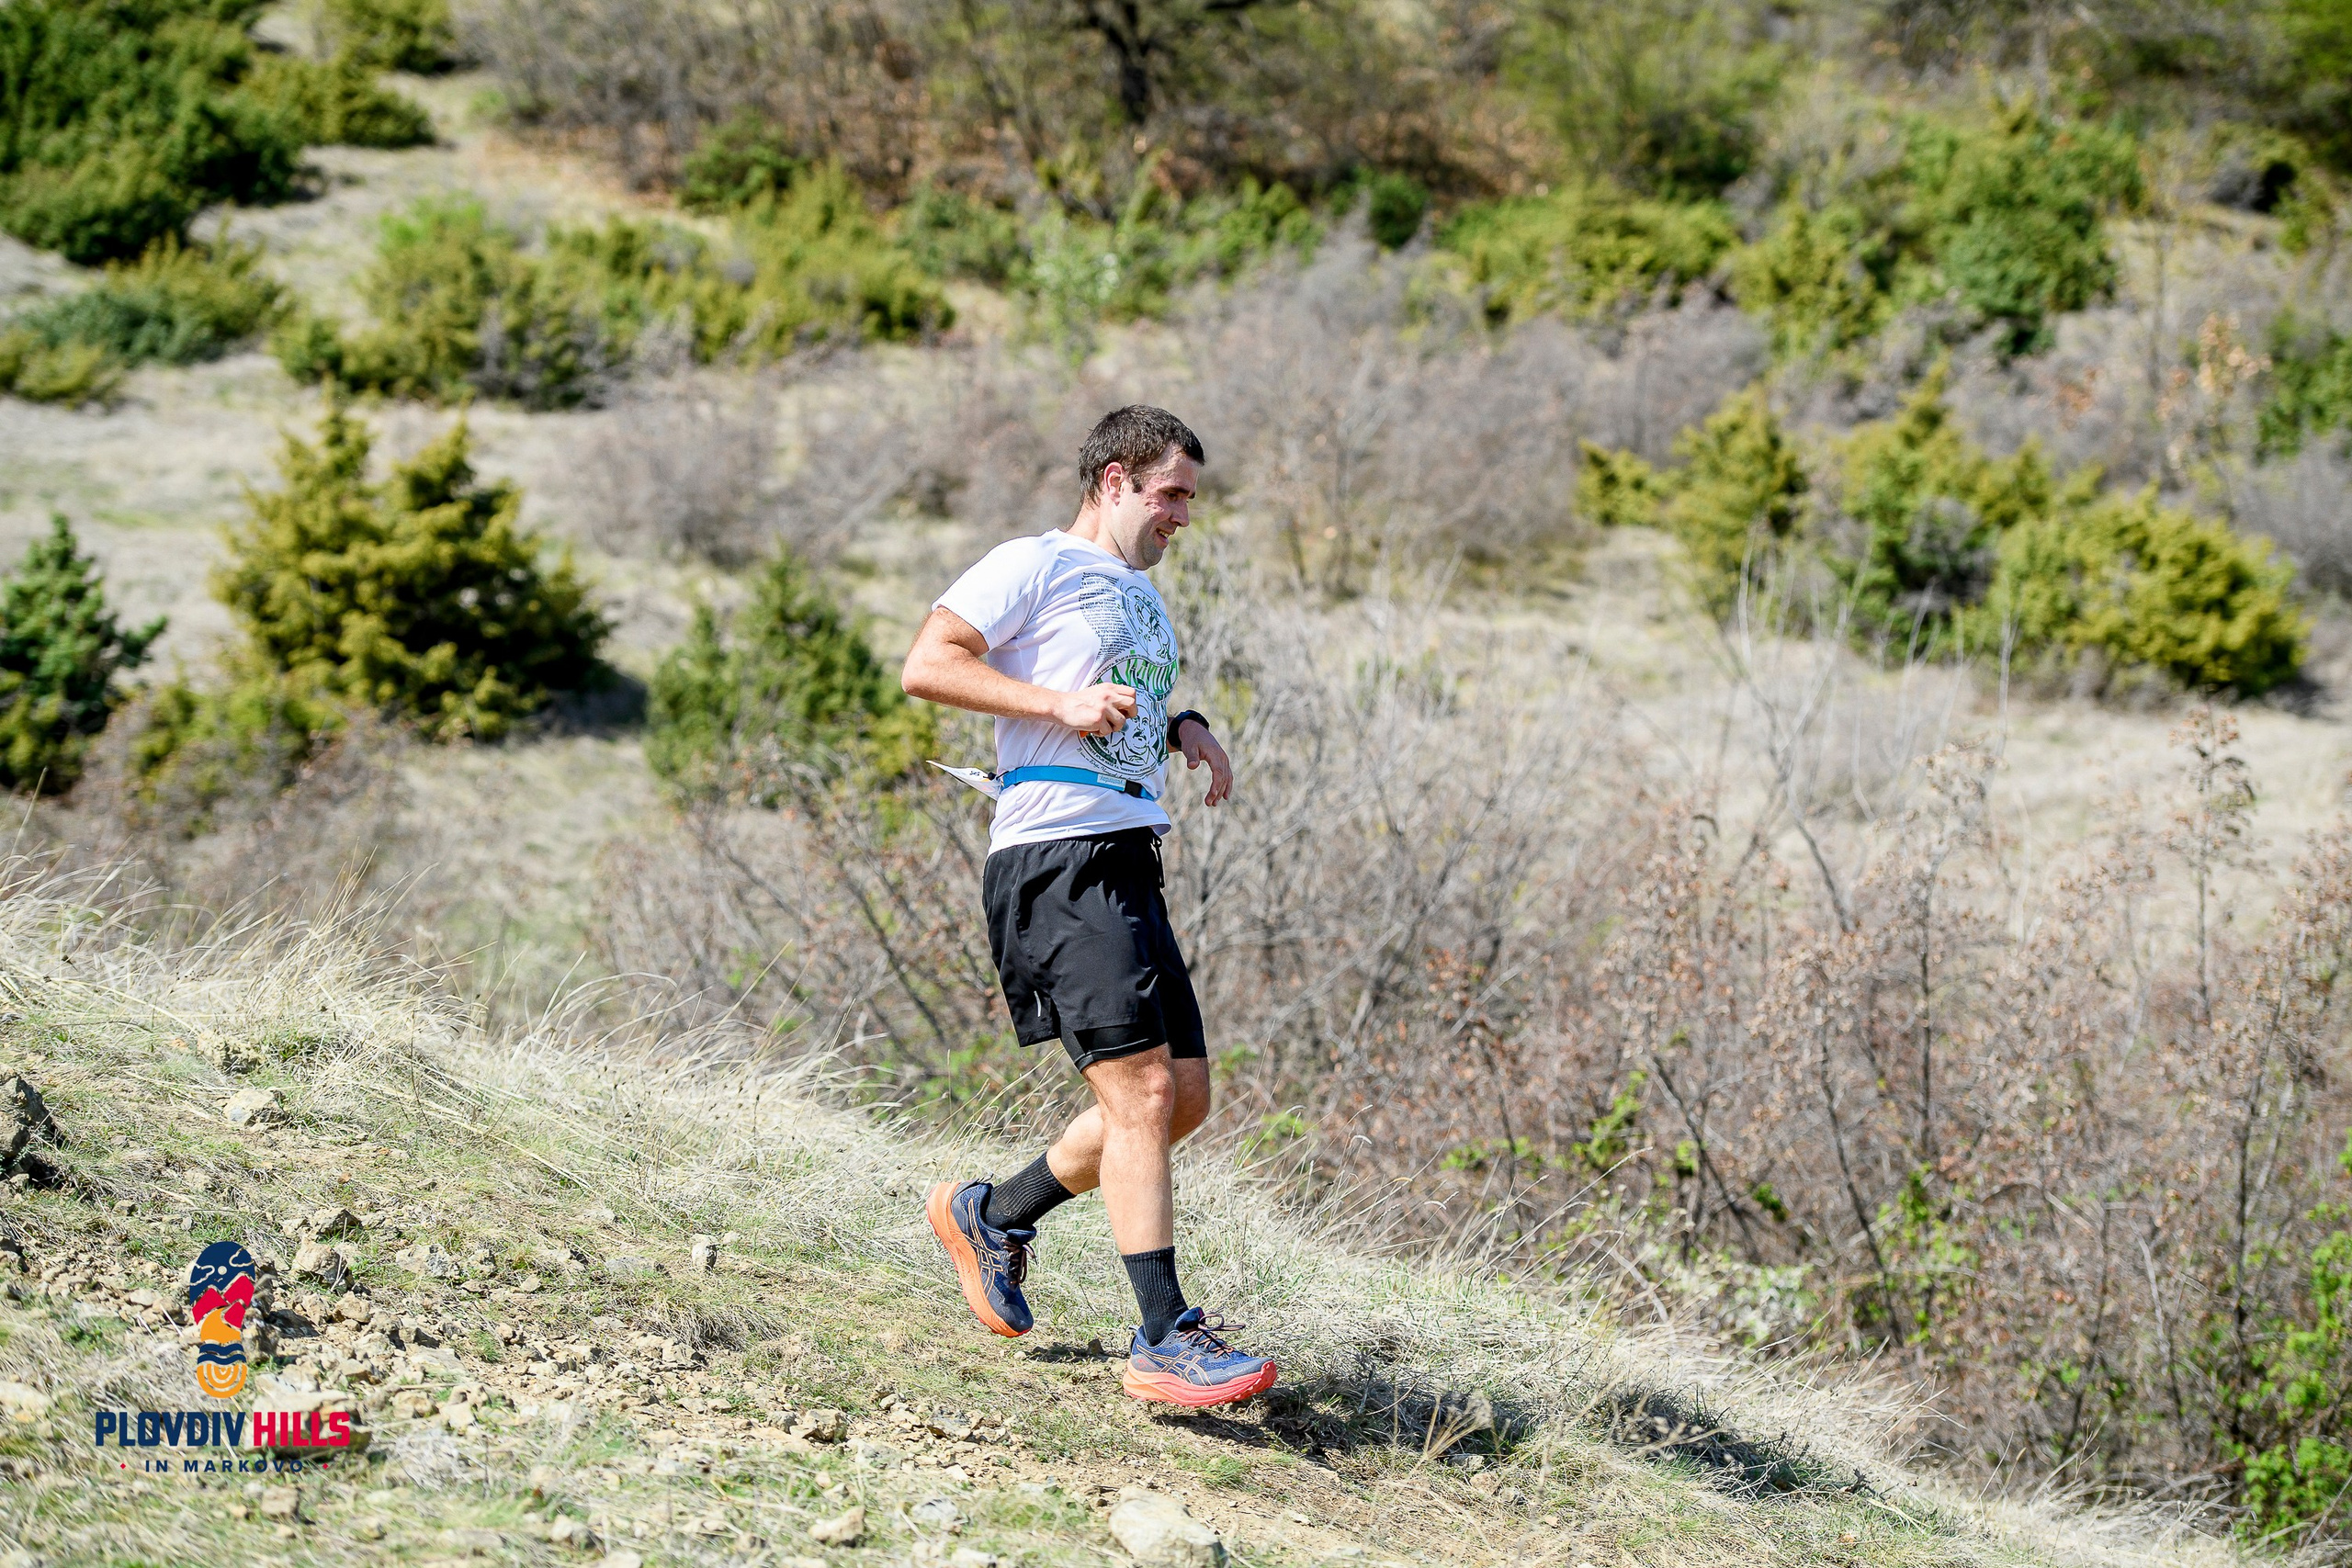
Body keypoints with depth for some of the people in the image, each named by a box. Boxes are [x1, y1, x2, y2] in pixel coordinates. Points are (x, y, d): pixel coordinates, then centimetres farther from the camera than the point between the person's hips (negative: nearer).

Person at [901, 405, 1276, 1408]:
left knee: (1184, 1094, 7)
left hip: (1129, 863, 9)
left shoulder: (1142, 594, 26)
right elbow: (926, 666, -10)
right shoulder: (1034, 566, -1)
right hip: (1056, 859, -9)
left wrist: (1180, 730, 18)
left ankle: (993, 1215, 24)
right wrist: (1061, 702, -18)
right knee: (1140, 1090, -15)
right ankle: (1162, 1341, -16)